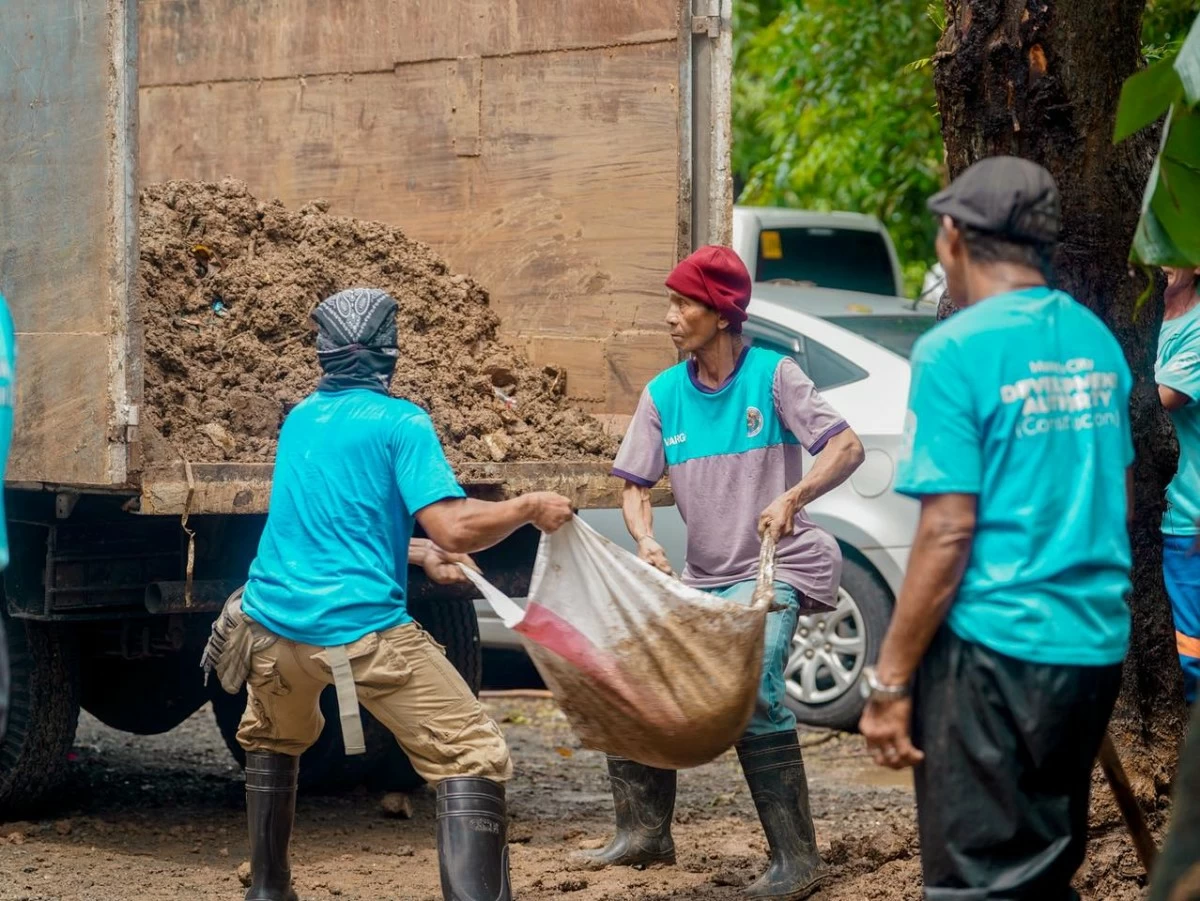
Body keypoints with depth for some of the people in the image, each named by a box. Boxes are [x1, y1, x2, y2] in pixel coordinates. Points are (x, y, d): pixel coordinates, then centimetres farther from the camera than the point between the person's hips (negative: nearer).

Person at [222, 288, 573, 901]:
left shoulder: (298, 420, 16)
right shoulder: (400, 423, -5)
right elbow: (455, 529, -15)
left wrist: (419, 555, 31)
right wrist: (528, 509, 1)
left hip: (275, 618, 6)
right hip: (361, 627, -6)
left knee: (270, 741, 34)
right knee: (471, 757, -5)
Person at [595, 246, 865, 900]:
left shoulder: (773, 375, -9)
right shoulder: (664, 394, 4)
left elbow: (847, 447, -16)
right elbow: (635, 485, 3)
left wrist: (792, 498, -34)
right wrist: (645, 539, -19)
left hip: (774, 568, -6)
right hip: (702, 578, 6)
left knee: (753, 690, -26)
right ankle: (645, 832, 19)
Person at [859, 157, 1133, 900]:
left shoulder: (958, 351, -13)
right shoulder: (1095, 342, 10)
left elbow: (948, 531, -16)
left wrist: (889, 681, -12)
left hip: (996, 646, -7)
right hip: (1097, 644, 7)